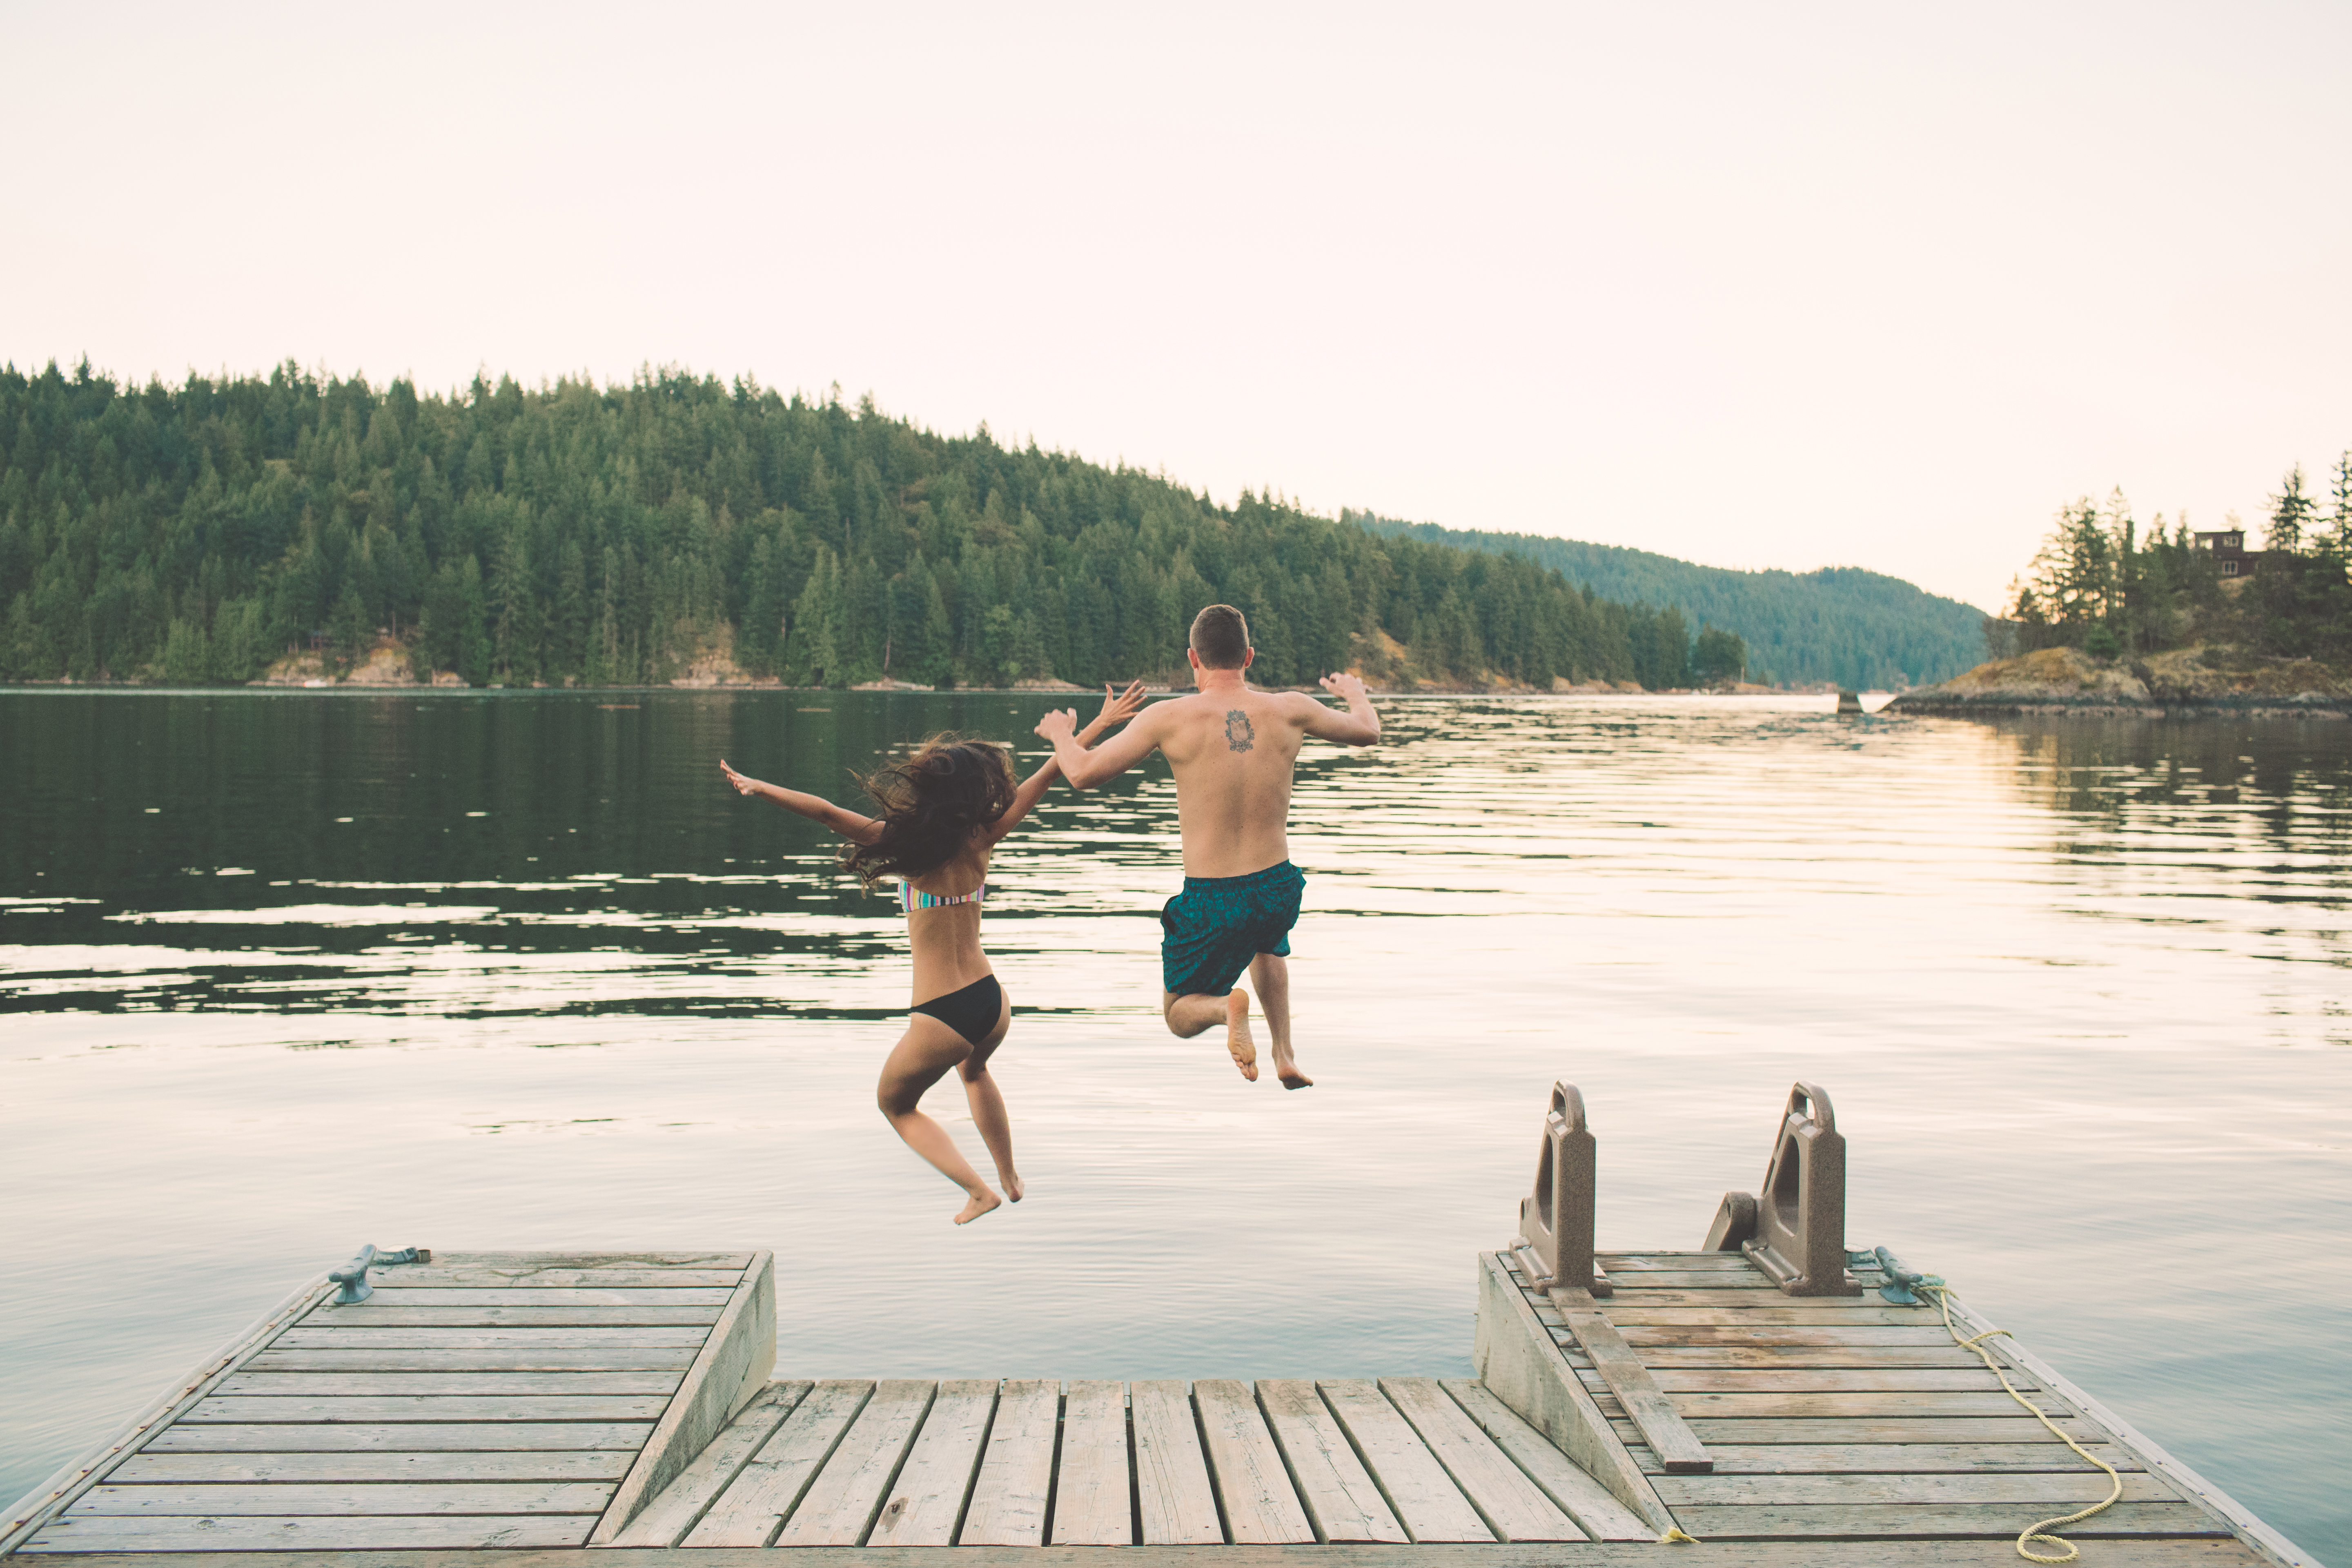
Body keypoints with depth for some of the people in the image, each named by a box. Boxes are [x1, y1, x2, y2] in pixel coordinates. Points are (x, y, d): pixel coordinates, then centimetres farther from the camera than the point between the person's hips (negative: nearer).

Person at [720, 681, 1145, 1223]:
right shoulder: (982, 838, -2)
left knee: (895, 1104, 23)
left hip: (939, 1017, -5)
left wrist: (759, 787, -15)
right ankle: (1011, 1178, 46)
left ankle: (979, 1190, 11)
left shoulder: (910, 842, -14)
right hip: (992, 1001, 5)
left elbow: (828, 813, -22)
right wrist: (1102, 722, 13)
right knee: (974, 1070, 39)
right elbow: (1045, 776, 5)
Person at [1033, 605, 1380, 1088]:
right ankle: (1285, 1056, 31)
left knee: (1180, 1017, 19)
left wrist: (1063, 736, 13)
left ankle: (1227, 1005, -16)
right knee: (1267, 942, 41)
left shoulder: (1171, 718, -13)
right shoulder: (1289, 710, -5)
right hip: (1278, 889, 4)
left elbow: (1083, 774, -10)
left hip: (1209, 902, -3)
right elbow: (1366, 731, 13)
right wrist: (1355, 693, 37)